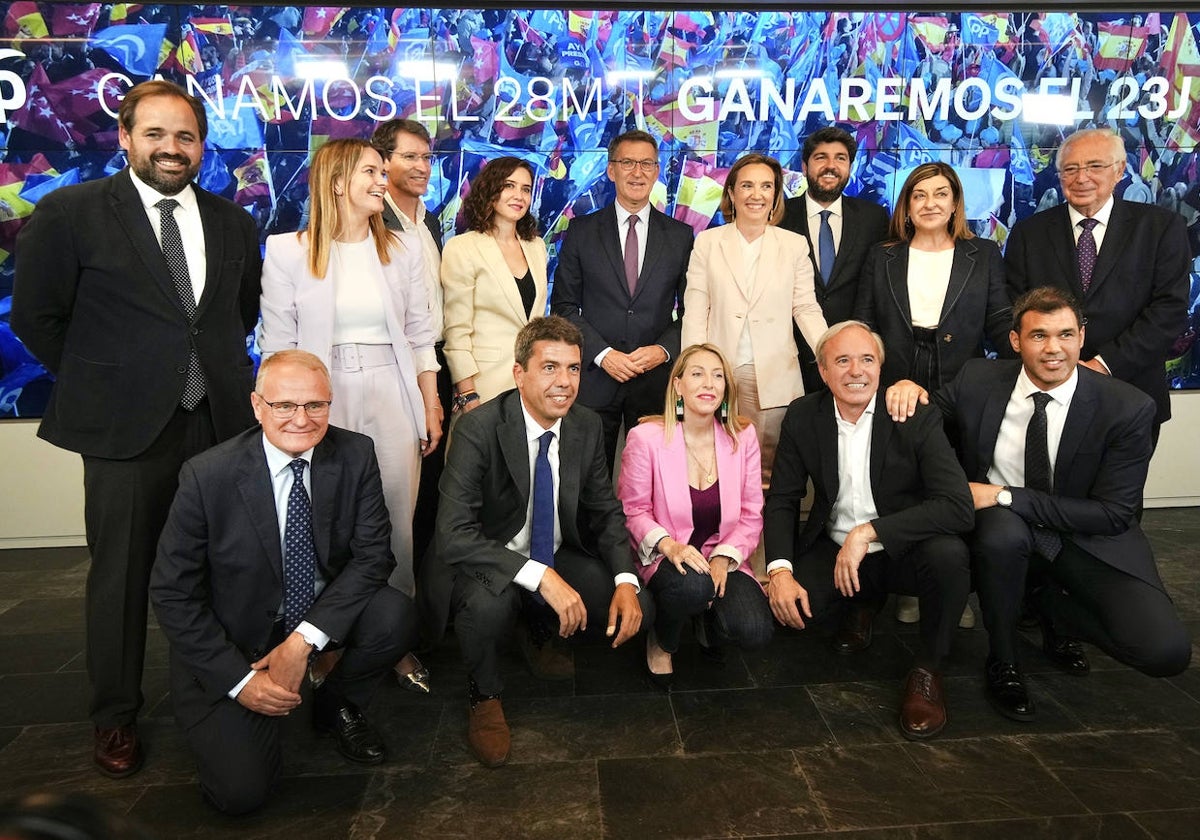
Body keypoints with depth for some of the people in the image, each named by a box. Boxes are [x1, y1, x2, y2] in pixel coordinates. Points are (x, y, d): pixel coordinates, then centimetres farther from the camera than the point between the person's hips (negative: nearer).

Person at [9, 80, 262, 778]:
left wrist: (215, 369, 12)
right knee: (122, 577, 9)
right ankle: (116, 716, 28)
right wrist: (99, 384, 3)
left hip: (222, 423, 3)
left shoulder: (234, 222, 8)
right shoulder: (69, 214, -3)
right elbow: (37, 317, 2)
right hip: (126, 430, -3)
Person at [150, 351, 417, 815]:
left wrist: (303, 640, -23)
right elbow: (172, 593, -14)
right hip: (230, 641, -3)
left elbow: (373, 554, -13)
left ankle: (336, 706, 5)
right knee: (241, 790, -16)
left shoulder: (355, 455, -13)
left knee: (395, 614, -26)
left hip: (322, 612, 3)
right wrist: (239, 680, -18)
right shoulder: (207, 476, -20)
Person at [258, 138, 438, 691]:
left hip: (392, 396, 2)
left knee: (397, 522, 3)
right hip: (322, 399, -2)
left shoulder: (401, 249, 9)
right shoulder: (288, 252, 0)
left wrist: (431, 407, 7)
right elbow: (277, 345, 0)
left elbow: (420, 335, 10)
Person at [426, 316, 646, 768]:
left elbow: (606, 511, 2)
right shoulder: (478, 429, -24)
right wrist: (542, 576, -39)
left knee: (636, 609, -14)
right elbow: (453, 534, -31)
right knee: (488, 604, -38)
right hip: (489, 563, -5)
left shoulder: (587, 427, -6)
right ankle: (485, 698, -3)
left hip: (559, 558, 5)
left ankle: (540, 635, 18)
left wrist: (626, 582, -17)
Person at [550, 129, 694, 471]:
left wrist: (664, 349, -10)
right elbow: (564, 305, 2)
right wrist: (602, 354, -10)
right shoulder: (581, 231, 5)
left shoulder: (681, 236, 7)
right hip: (594, 378, 0)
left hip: (656, 380, 1)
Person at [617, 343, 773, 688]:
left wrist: (723, 557, -14)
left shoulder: (743, 436, -1)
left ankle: (704, 619, 16)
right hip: (665, 558, -2)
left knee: (755, 631, -22)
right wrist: (668, 545, -23)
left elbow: (751, 514, 2)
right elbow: (632, 510, -5)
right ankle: (661, 642, 0)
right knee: (692, 585, -37)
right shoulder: (646, 437, -9)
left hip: (723, 559, 3)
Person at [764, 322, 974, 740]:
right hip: (833, 550, 3)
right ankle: (862, 606, 15)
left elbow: (958, 506, -26)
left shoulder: (917, 418, -15)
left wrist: (868, 532, -33)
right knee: (781, 608, -22)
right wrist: (780, 571, -18)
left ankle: (926, 669, -5)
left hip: (901, 551, -2)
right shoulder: (803, 417, -5)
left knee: (949, 554, -34)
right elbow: (782, 501, -2)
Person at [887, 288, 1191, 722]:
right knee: (1003, 528, -37)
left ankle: (1051, 602, 12)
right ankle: (1003, 662, -9)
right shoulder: (977, 382, -9)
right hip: (1003, 531, 0)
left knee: (1166, 651, -21)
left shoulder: (1128, 409, -14)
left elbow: (1114, 514, -16)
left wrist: (1006, 495, -24)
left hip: (1089, 540, 0)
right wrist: (909, 388, -16)